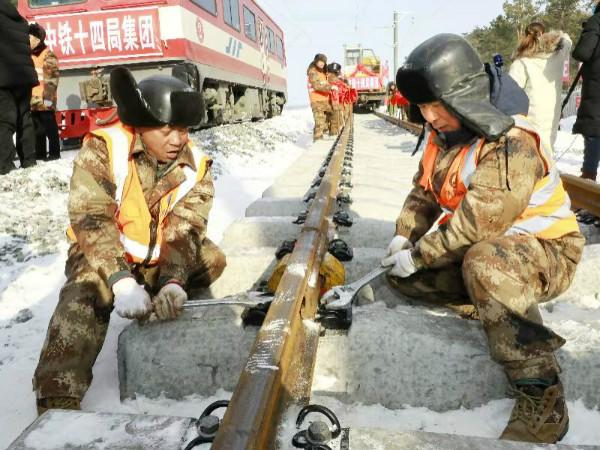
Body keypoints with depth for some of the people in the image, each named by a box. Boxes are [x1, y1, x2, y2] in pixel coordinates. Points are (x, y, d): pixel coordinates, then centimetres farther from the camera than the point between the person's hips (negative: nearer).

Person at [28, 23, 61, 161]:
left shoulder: (48, 56, -4)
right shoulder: (28, 56, 18)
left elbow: (52, 79, -11)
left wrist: (48, 97, -17)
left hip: (45, 101, -7)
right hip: (32, 101, 7)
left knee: (49, 128, -2)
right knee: (37, 129, 11)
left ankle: (54, 153, 5)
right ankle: (40, 154, 17)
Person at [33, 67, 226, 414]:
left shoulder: (196, 166, -12)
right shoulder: (103, 148, -19)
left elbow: (185, 231, -20)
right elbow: (91, 219, -27)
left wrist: (173, 282, -39)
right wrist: (122, 280, -41)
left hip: (162, 260, 4)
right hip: (103, 254, -3)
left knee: (213, 259, -14)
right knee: (85, 296, -30)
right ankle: (58, 402, -27)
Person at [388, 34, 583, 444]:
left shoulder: (512, 147, -27)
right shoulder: (442, 138, 0)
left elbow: (477, 226, -32)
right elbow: (423, 193, 7)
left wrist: (419, 256, -23)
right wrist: (404, 237, -10)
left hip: (545, 252, -8)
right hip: (475, 248, 9)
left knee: (483, 264, -42)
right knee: (401, 274, -1)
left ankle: (540, 398, -30)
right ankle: (498, 305, -1)